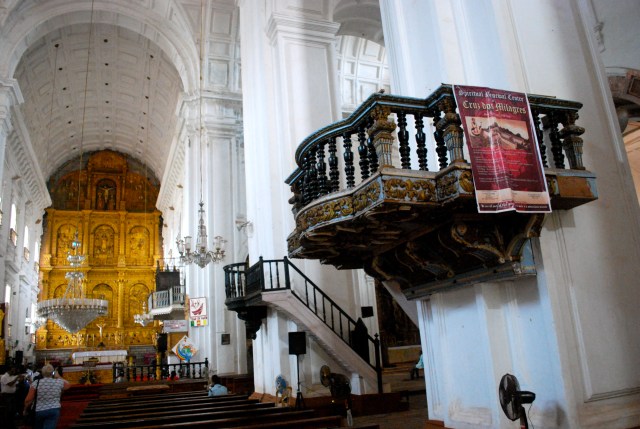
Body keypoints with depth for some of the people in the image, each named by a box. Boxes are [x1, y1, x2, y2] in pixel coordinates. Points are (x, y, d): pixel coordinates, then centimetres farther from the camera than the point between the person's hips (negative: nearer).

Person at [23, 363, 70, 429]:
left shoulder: (36, 383, -7)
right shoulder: (59, 382, -3)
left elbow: (28, 400, -6)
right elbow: (68, 385, 20)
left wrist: (25, 410, 12)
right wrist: (59, 377, 31)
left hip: (39, 411, 1)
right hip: (54, 410, -1)